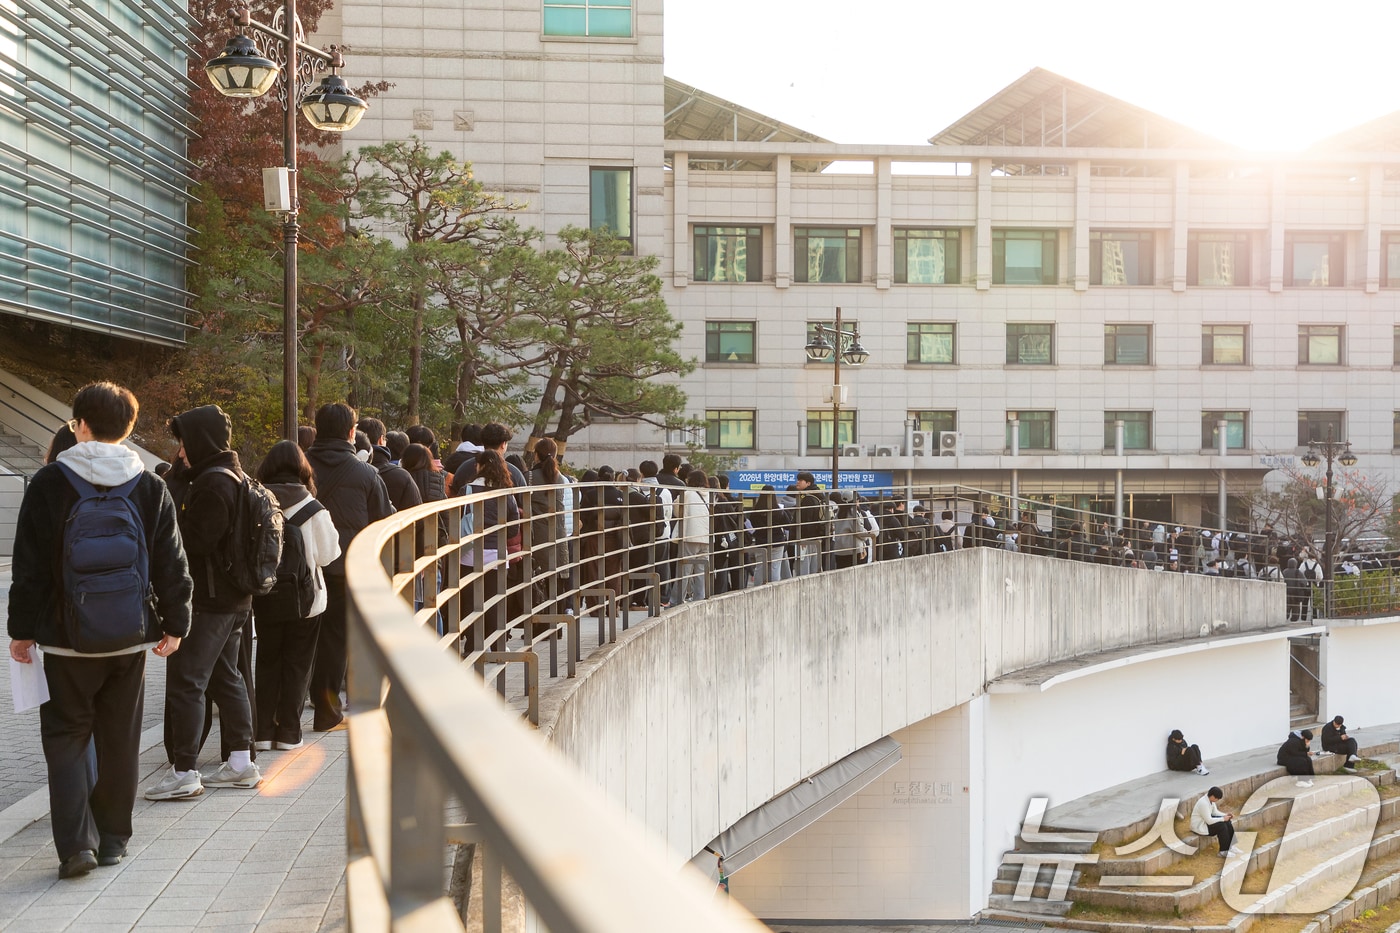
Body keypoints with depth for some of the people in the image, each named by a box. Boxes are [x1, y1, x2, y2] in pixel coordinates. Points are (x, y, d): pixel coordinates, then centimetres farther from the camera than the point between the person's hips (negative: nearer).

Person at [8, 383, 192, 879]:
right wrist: (173, 624, 12)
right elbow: (172, 566, 3)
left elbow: (29, 565, -5)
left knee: (66, 735, 5)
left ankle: (76, 842, -7)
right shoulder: (151, 487, 1)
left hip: (66, 638, -2)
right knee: (121, 738, 13)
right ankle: (113, 837, 20)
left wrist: (22, 628, 3)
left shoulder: (48, 483, -7)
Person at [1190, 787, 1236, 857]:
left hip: (1206, 820, 10)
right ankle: (1224, 851, -12)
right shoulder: (1204, 803, -31)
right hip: (1199, 826, -10)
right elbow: (1209, 821, -29)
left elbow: (1215, 812, 9)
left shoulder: (1210, 799, -2)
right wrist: (1223, 819, -20)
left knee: (1228, 822, -2)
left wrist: (1226, 815, -6)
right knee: (1222, 826, -22)